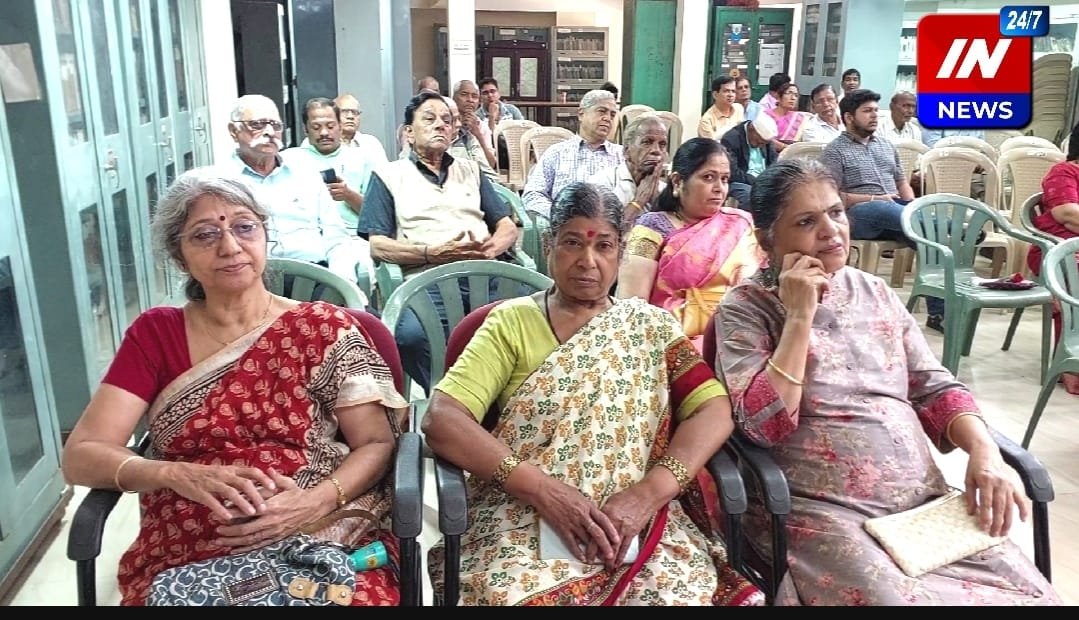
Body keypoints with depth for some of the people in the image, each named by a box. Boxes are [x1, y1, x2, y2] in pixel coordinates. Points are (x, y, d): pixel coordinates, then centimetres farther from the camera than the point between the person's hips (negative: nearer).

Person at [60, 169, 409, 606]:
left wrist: (315, 502, -18)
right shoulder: (154, 333, 7)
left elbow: (377, 444, 1)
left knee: (365, 596, -30)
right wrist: (180, 476, -18)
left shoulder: (323, 328, 3)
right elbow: (81, 457, 1)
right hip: (185, 556, 1)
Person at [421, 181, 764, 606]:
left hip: (639, 522, 2)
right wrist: (542, 487, -16)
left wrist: (648, 493, -15)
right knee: (516, 593, -31)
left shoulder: (652, 326, 13)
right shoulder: (511, 321, 7)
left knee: (680, 595, -27)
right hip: (525, 524, -1)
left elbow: (714, 411, 0)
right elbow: (442, 419, -5)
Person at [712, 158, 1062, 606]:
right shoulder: (747, 307, -5)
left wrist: (984, 450, -6)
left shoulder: (875, 292, 12)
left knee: (1030, 595, -9)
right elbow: (762, 427, -16)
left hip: (925, 500, 5)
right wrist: (799, 317, -17)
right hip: (822, 513, -5)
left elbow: (934, 388, 12)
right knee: (895, 594, -27)